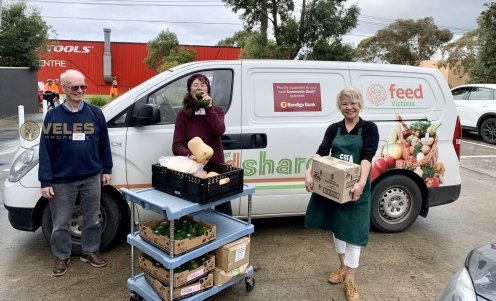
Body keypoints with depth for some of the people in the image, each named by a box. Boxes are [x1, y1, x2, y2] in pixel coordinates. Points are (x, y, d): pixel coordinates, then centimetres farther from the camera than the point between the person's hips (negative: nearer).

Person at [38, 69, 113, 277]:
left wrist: (106, 170, 6)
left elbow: (104, 143, 6)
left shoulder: (95, 113, 0)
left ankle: (90, 251, 32)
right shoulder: (53, 116, -4)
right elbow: (45, 150, -3)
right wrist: (46, 181, -6)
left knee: (92, 219, 14)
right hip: (62, 180, -1)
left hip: (91, 178, 1)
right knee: (61, 223, 11)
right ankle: (61, 257, 30)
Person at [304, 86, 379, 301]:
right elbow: (321, 152, -7)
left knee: (352, 230, 1)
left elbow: (367, 157, -17)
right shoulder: (333, 129, 6)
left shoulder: (369, 128, -4)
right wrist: (309, 174, -23)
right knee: (336, 226, 16)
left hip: (355, 187, -4)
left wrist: (361, 182, -32)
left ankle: (350, 281, 13)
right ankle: (342, 267, 38)